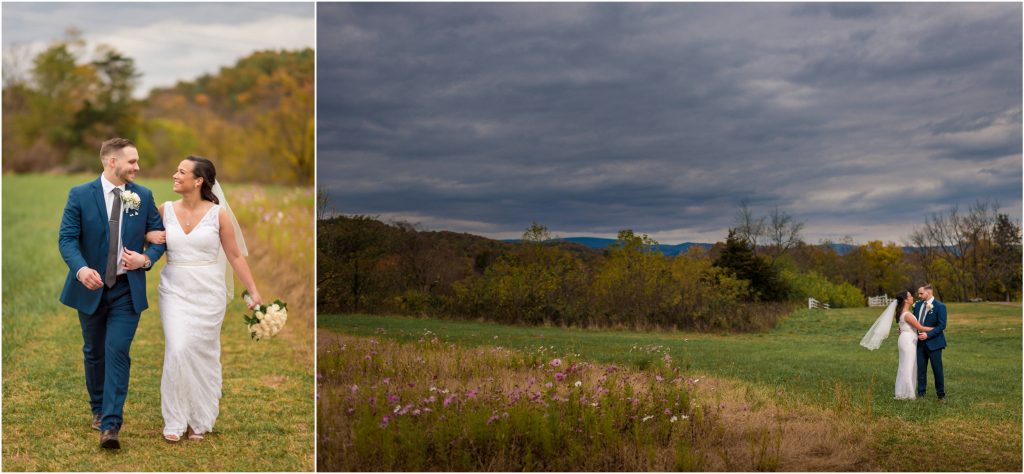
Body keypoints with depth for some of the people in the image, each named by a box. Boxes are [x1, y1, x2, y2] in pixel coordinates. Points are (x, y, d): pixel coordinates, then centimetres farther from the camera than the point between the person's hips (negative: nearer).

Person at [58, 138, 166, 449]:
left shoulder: (143, 196, 0)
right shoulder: (80, 195, -6)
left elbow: (159, 235, 4)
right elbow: (67, 238, -12)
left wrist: (147, 258, -16)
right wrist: (81, 268, -30)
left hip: (127, 290, 0)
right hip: (91, 287, 0)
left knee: (118, 353, -11)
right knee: (94, 352, 16)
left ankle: (110, 426, -13)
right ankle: (98, 409, 36)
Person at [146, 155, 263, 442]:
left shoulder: (218, 213, -5)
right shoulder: (166, 210, 1)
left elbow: (235, 255, -1)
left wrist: (253, 290, -5)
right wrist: (149, 236, -6)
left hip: (208, 293, -1)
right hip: (175, 291, 1)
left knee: (202, 353, 6)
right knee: (177, 351, -10)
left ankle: (199, 420, 20)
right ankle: (175, 420, 3)